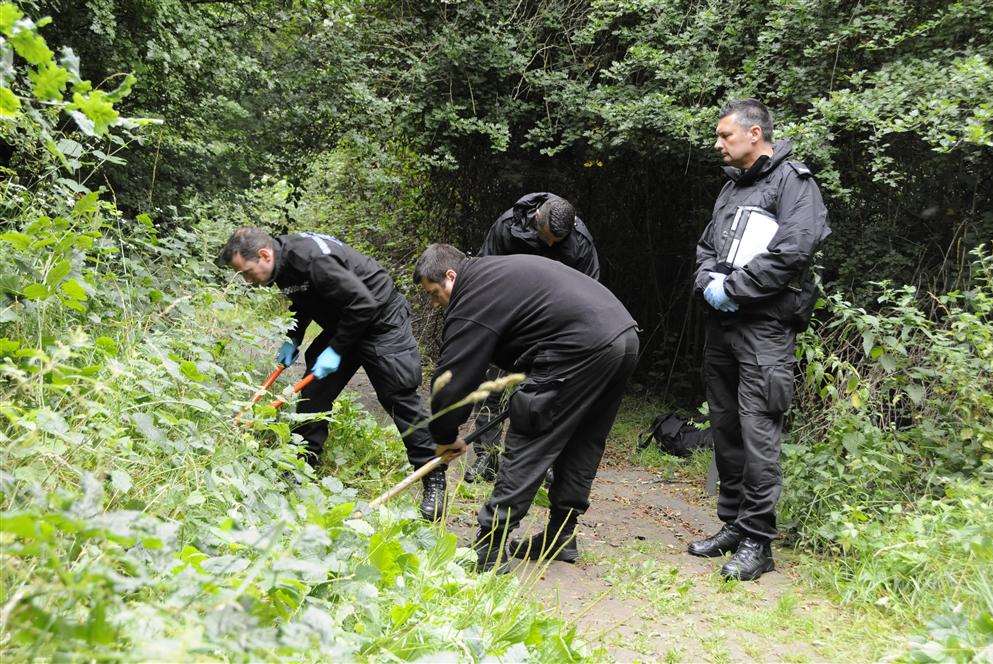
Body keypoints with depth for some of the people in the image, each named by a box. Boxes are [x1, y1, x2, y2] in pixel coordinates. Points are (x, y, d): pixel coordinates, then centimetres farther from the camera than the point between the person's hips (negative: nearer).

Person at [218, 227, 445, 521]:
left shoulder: (311, 260, -32)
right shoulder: (283, 262, -3)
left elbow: (363, 304, -30)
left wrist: (336, 350, -23)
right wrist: (292, 340, 5)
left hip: (381, 320, -9)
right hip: (342, 325, 9)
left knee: (400, 398, -8)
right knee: (314, 393, 6)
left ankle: (435, 480, 0)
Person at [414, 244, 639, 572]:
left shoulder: (472, 301, -5)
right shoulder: (496, 270, 25)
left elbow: (452, 379, -4)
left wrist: (445, 437, 11)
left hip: (582, 346, -10)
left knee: (526, 446, -3)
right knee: (582, 445, 19)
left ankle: (489, 551, -1)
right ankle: (561, 538, 28)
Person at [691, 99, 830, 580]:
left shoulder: (792, 181, -5)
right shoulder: (731, 188, 20)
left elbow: (792, 251, -17)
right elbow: (705, 247, 21)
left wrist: (732, 288, -13)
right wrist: (709, 283, -1)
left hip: (764, 327, -8)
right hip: (722, 324, 8)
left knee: (758, 431, -10)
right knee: (725, 427, 12)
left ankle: (757, 541, -3)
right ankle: (733, 525, 22)